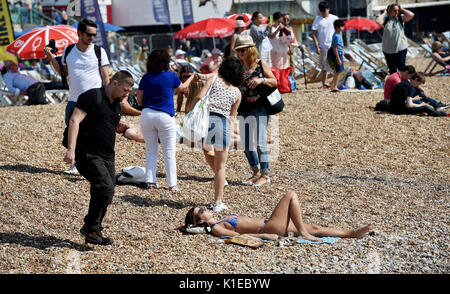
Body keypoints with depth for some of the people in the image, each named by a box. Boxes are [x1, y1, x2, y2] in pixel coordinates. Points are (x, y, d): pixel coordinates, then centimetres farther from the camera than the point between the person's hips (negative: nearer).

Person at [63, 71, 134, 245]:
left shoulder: (116, 105, 18)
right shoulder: (92, 97, -8)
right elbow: (74, 120, -16)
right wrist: (71, 149, -26)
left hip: (107, 157, 9)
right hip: (88, 155, -8)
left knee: (107, 195, 4)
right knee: (105, 188, -21)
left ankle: (90, 230, 20)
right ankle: (92, 230, -10)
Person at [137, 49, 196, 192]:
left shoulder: (146, 78, 2)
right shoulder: (171, 76, -4)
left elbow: (139, 100, 4)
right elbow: (182, 88, 16)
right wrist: (192, 77, 35)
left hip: (147, 115, 3)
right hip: (165, 117, -3)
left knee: (150, 151, 13)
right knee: (169, 153, 5)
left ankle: (150, 181, 9)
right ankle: (172, 184, 5)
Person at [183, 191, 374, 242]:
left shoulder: (220, 223, 19)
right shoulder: (216, 229, -10)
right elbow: (238, 235, -20)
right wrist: (263, 235, -24)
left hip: (269, 225, 9)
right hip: (270, 228, -9)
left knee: (314, 228, 8)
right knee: (291, 196, -6)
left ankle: (352, 233, 9)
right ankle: (303, 233, -7)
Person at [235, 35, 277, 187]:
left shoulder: (261, 64, -2)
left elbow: (274, 82, -2)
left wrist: (262, 80, -19)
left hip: (259, 108, -5)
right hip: (243, 110, 5)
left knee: (260, 143, -9)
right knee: (246, 144, 9)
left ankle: (265, 174, 1)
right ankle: (256, 172, 23)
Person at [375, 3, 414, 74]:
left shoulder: (401, 18, 2)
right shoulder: (385, 19, -1)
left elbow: (411, 15, -12)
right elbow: (377, 21, -20)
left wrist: (401, 9, -3)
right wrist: (384, 13, -7)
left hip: (401, 48, -1)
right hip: (388, 50, 1)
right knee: (392, 70, 12)